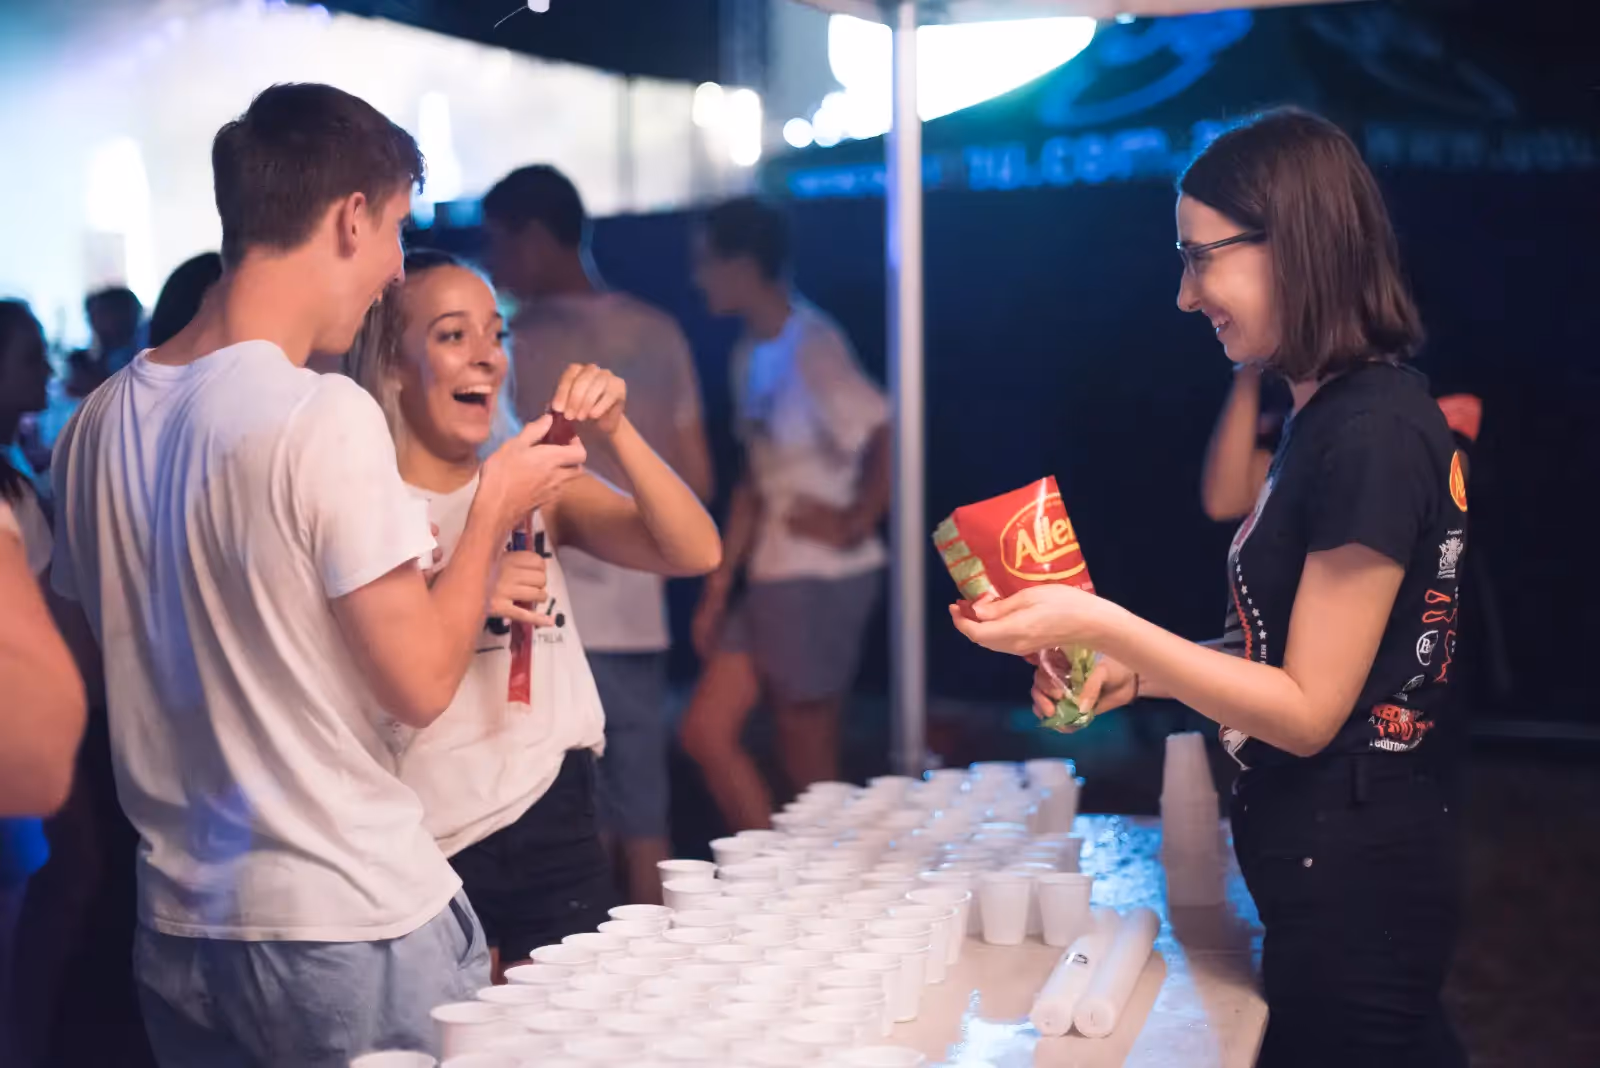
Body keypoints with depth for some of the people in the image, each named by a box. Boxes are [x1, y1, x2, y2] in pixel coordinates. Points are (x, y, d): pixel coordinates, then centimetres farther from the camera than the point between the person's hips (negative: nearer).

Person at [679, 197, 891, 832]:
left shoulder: (810, 346, -14)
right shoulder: (750, 355, 13)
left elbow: (886, 438, -25)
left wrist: (854, 525, -14)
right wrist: (717, 590, 14)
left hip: (823, 579, -9)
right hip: (770, 579, 9)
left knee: (809, 766, 1)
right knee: (706, 731, 8)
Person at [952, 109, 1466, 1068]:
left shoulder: (1372, 434, -21)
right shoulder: (1333, 414, 9)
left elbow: (1307, 710, -19)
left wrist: (1101, 626, -20)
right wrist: (1136, 673, 4)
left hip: (1350, 880, -9)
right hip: (1337, 857, 9)